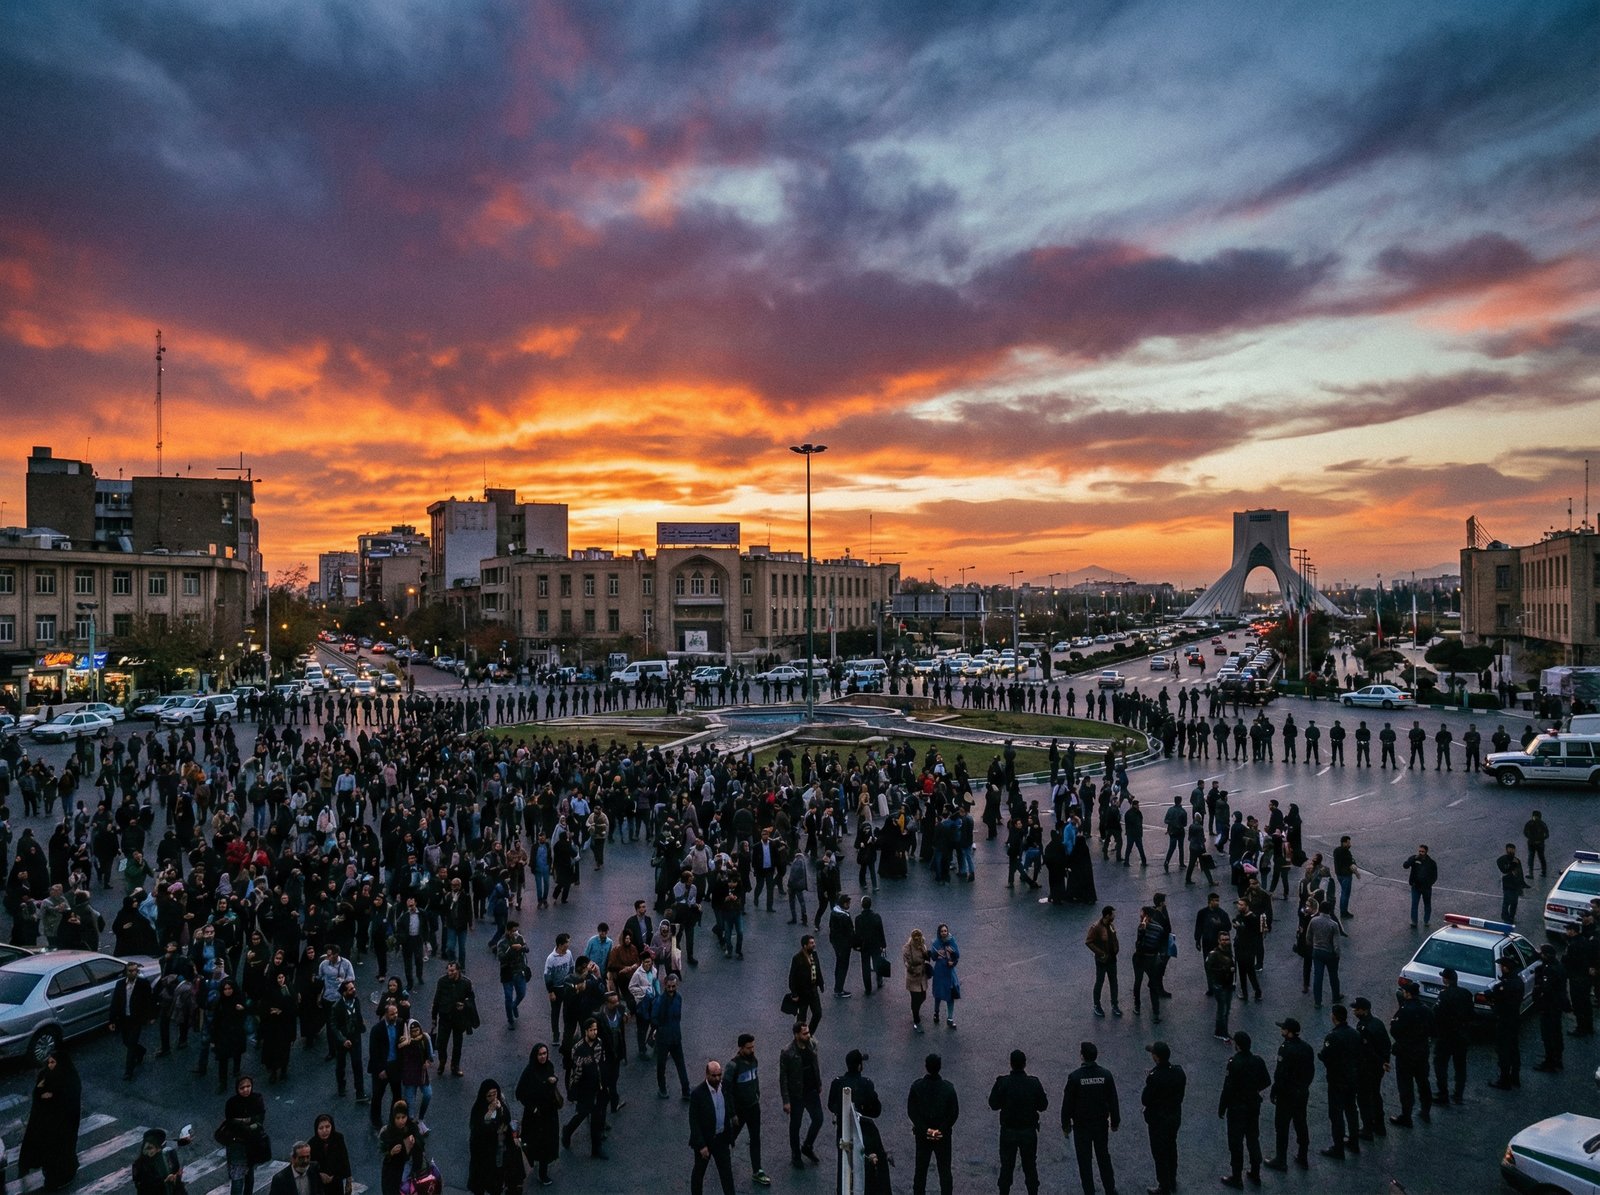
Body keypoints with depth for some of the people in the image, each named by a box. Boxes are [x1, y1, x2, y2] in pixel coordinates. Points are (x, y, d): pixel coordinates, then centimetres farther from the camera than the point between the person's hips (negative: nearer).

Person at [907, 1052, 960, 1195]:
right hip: (944, 1135, -1)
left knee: (920, 1169, 14)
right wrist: (941, 1129, -7)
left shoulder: (916, 1086, -12)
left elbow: (911, 1111, -11)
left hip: (922, 1134, 1)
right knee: (945, 1170, 12)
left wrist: (925, 1129, -8)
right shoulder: (948, 1087, -13)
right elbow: (954, 1113, -11)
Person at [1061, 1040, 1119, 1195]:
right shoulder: (1106, 1075, -10)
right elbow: (1113, 1101, -1)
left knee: (1085, 1161, 10)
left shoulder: (1075, 1077, -18)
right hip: (1101, 1124, 3)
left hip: (1082, 1126, -3)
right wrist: (1115, 1122, 12)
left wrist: (1065, 1126, 0)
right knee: (1104, 1157, 21)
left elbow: (1067, 1103, -11)